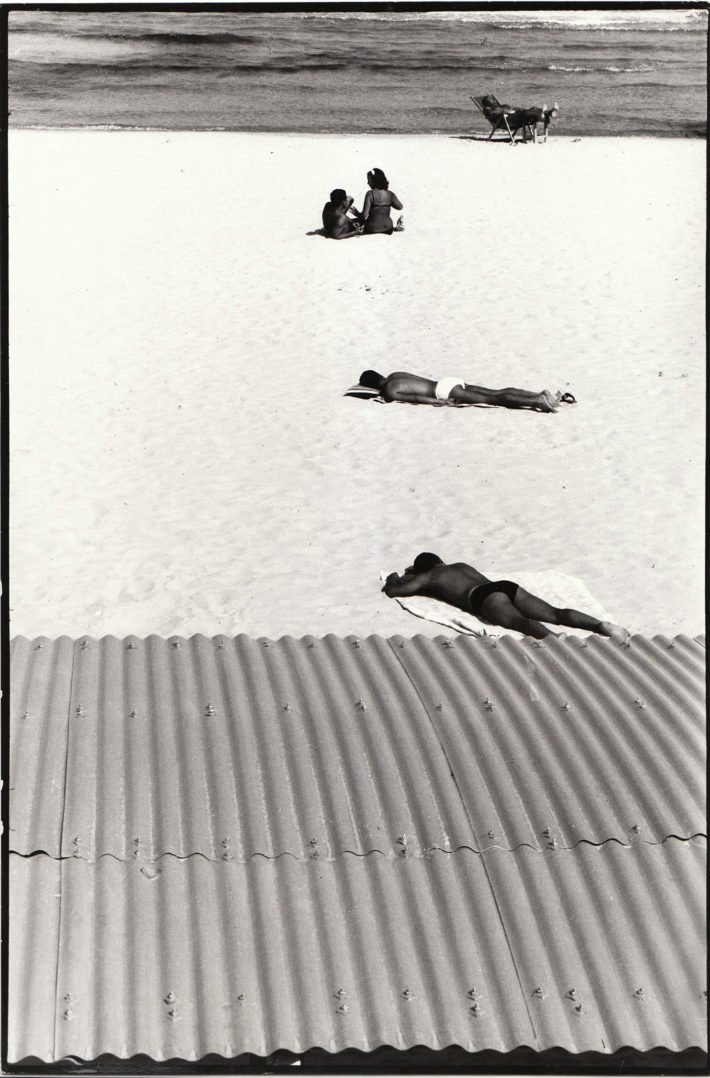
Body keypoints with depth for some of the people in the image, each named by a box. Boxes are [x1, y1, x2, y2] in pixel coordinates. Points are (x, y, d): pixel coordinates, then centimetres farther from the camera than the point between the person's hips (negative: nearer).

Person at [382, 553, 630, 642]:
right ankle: (601, 625, -33)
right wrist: (415, 572, 72)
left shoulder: (430, 576, 22)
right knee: (555, 614, -10)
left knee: (520, 621, -33)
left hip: (486, 597, -7)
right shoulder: (460, 566, 41)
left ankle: (556, 640, -63)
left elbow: (394, 590, 21)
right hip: (507, 586, 7)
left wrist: (393, 580, 44)